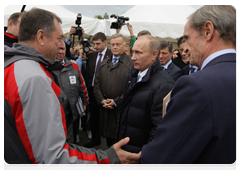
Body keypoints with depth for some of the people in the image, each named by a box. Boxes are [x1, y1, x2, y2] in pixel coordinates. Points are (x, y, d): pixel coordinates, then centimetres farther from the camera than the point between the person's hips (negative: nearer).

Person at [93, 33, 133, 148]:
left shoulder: (131, 64, -6)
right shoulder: (104, 64, 15)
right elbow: (97, 84, 13)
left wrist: (116, 102, -14)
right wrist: (101, 100, -2)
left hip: (121, 109, -5)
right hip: (104, 108, 5)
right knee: (108, 138, 15)